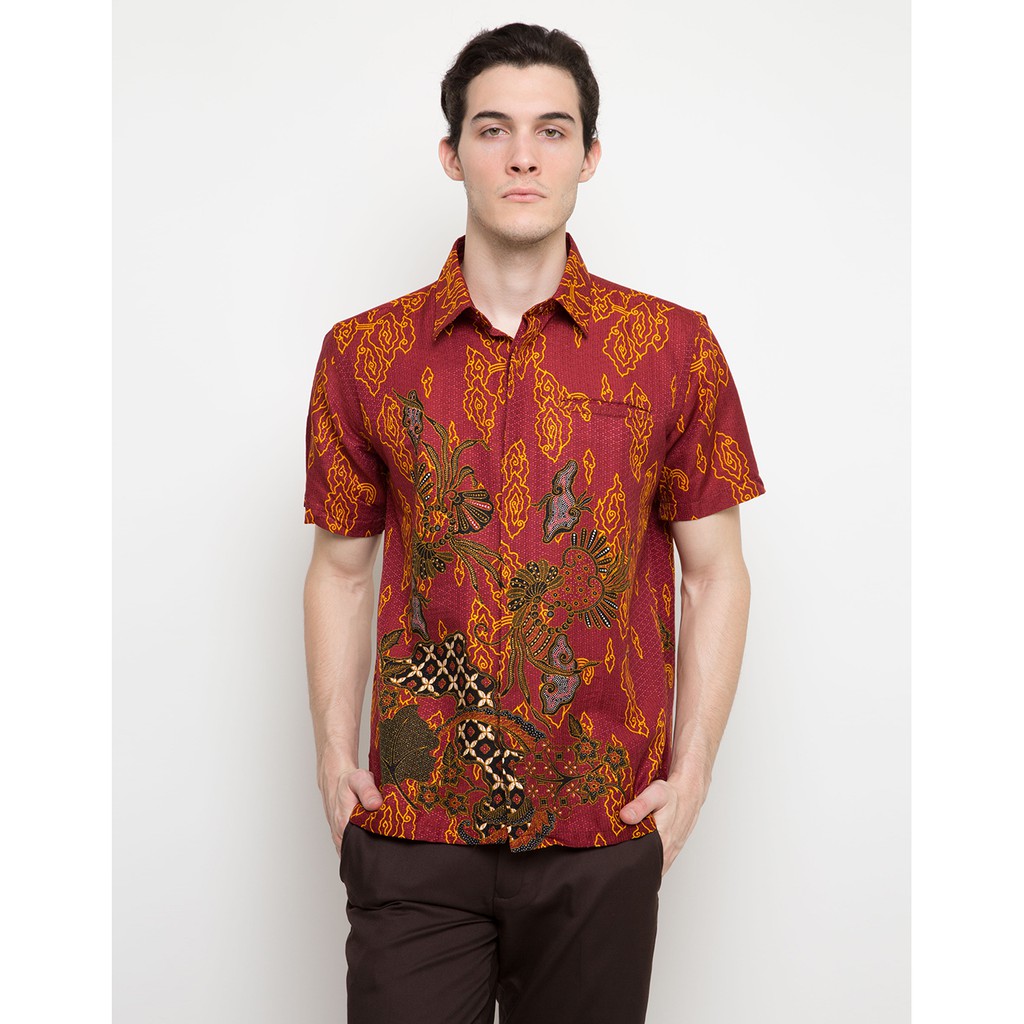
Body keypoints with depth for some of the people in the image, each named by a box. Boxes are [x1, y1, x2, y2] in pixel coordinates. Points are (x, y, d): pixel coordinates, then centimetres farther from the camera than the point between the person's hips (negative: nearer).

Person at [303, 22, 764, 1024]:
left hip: (604, 833, 0)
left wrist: (692, 771, -2)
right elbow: (341, 571, 9)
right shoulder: (363, 354, 3)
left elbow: (715, 575, 4)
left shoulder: (675, 349, 0)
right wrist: (334, 760, 2)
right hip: (412, 829, 0)